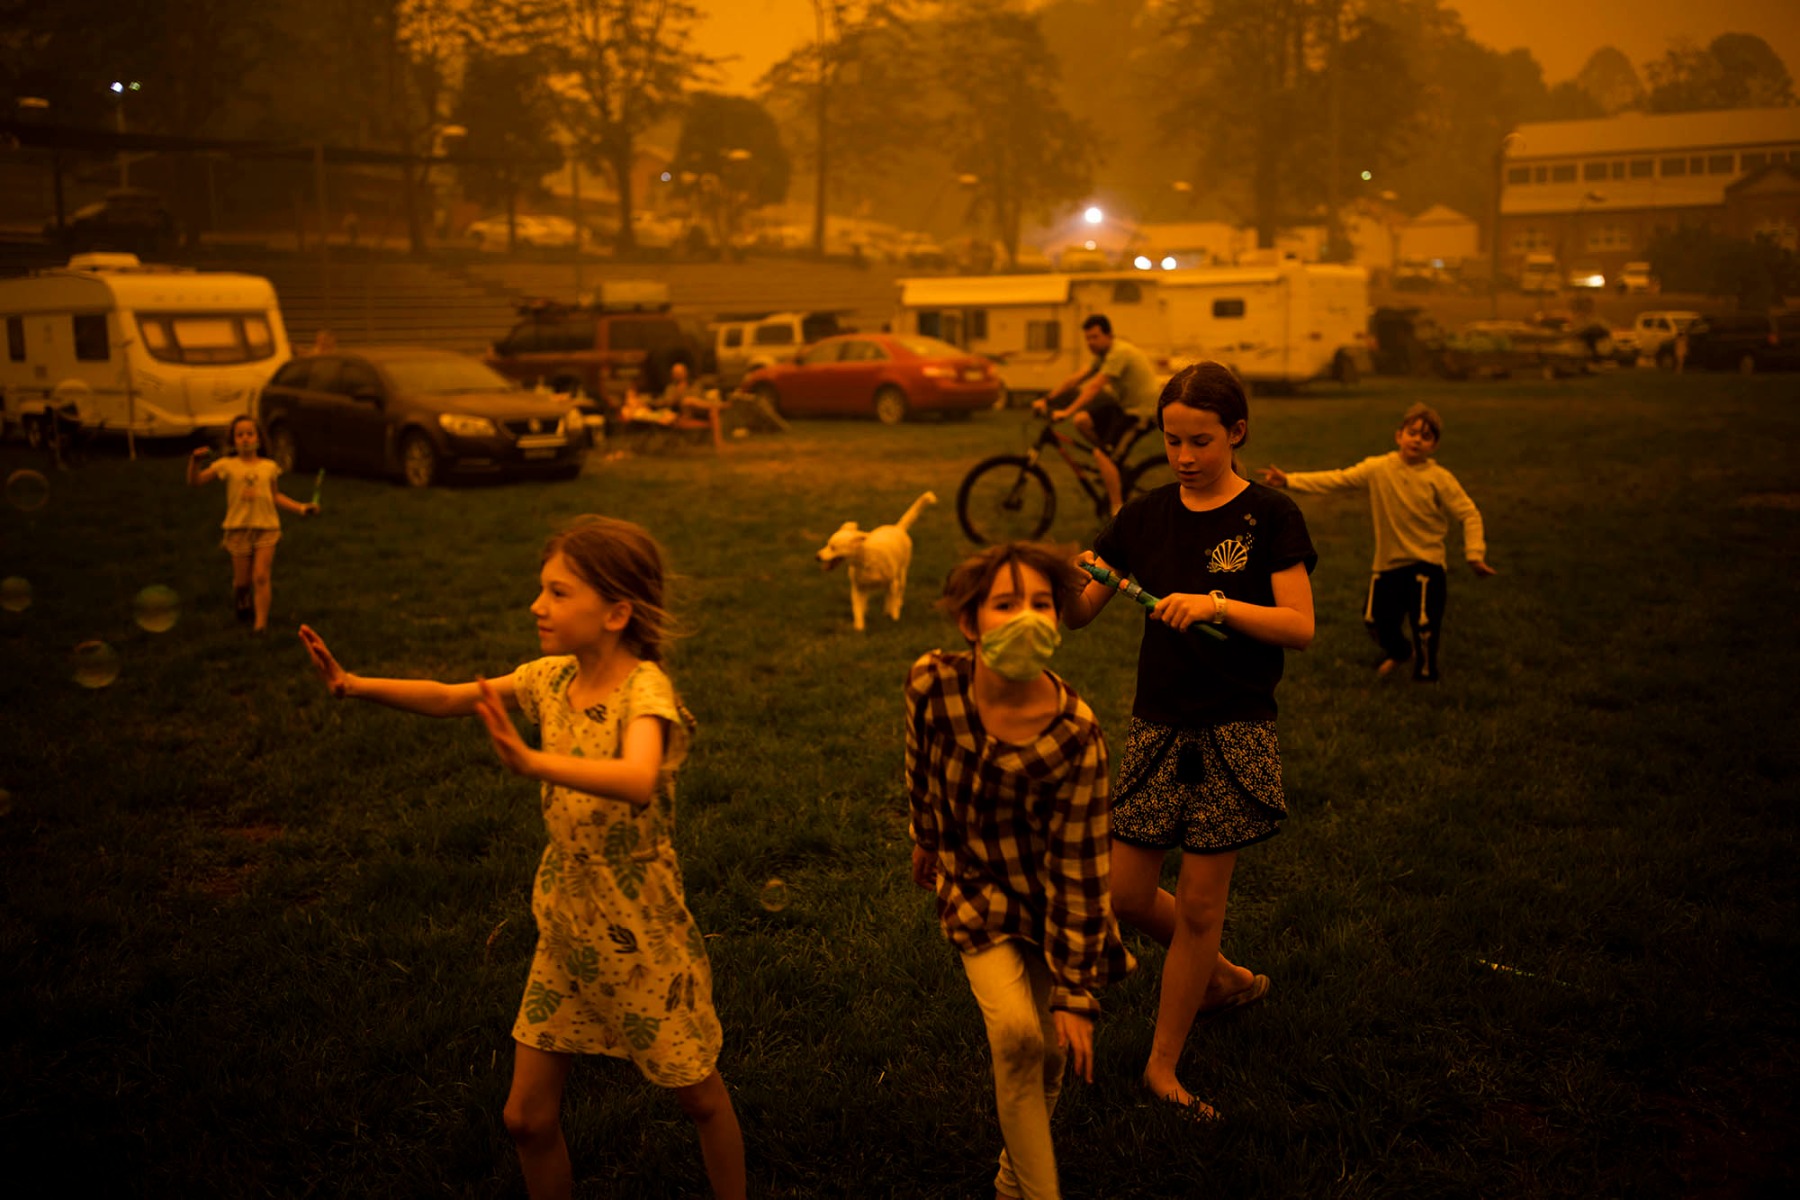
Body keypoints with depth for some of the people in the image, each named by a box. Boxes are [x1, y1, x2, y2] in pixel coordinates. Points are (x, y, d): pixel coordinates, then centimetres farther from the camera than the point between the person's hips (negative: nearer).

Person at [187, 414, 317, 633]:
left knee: (261, 576, -10)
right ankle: (242, 606, 38)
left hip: (267, 527, 0)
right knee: (241, 580, 7)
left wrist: (301, 508, 11)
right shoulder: (227, 465, 1)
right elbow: (195, 481, -2)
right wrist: (195, 460, -19)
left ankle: (261, 621, -9)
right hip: (238, 528, 0)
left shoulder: (269, 466, 7)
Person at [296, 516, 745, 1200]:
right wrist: (356, 685, -13)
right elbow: (448, 699, 1)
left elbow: (637, 781, -43)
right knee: (527, 1118, 9)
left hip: (642, 937, -6)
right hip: (564, 931, 6)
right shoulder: (555, 677, -3)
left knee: (700, 1098, 14)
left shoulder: (646, 689, -24)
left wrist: (530, 761, -55)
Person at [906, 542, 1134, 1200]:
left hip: (1049, 899, -1)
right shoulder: (932, 682, -20)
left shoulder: (1075, 735, -27)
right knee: (1016, 1032, -19)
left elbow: (1076, 870, -22)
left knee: (1049, 1051, 6)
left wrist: (1075, 993, -18)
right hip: (975, 886, 1)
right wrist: (925, 841, 18)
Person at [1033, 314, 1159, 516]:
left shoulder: (1119, 352, -21)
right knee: (1082, 420, -5)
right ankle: (1115, 467, 10)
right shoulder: (1103, 355, 10)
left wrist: (1067, 412, -35)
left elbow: (1094, 387, -30)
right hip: (1124, 404, 9)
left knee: (1100, 454, -20)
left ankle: (1118, 512, -15)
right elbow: (1075, 379, 6)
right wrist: (1046, 400, -2)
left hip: (1140, 409, -9)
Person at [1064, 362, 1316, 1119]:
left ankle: (1163, 1064, 20)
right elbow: (1075, 616, 3)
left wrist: (1217, 604, -27)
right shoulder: (1146, 516, 5)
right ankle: (1223, 977, 35)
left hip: (1234, 730, -4)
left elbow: (1301, 626, -13)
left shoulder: (1269, 517, -5)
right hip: (1156, 724, 4)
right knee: (1125, 895, 6)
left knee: (1200, 905, 3)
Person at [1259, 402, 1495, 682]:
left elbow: (1469, 514, -7)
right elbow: (1337, 480, -7)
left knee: (1424, 623, -6)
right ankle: (1397, 651, 43)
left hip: (1426, 563, -3)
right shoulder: (1378, 468, -3)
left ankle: (1425, 671, 21)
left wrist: (1475, 554, -17)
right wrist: (1289, 480, -16)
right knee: (1375, 618, 8)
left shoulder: (1439, 479, -8)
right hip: (1388, 563, 3)